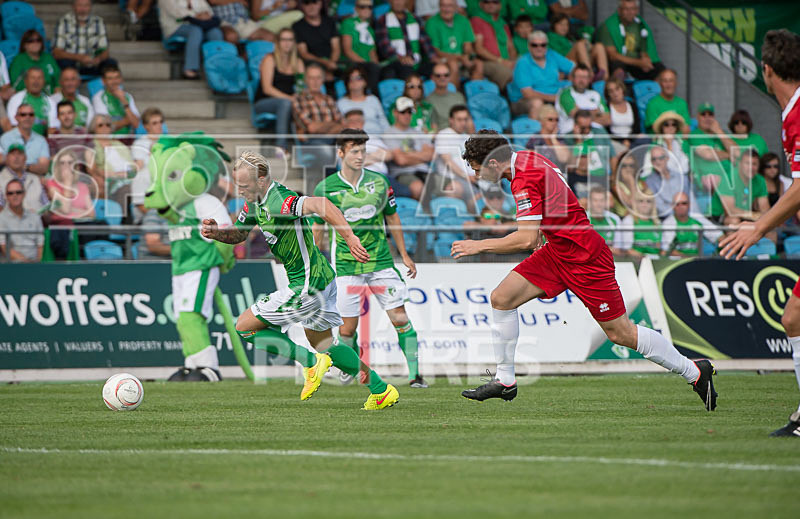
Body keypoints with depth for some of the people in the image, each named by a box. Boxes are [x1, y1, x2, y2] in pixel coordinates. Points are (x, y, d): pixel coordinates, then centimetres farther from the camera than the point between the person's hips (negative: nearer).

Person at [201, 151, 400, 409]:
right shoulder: (255, 202, 6)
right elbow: (238, 234, 20)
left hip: (307, 286, -10)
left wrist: (350, 238, -50)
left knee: (244, 326, -2)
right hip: (321, 278, 10)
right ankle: (381, 390, 26)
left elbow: (321, 204, -42)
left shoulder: (279, 202, -26)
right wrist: (215, 232, -1)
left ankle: (312, 362, 0)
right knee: (322, 344, 24)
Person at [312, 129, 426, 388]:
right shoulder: (325, 189, -4)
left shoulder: (379, 182, 1)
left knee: (400, 318, -6)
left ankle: (414, 373, -2)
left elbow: (392, 218, 14)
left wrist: (404, 255, 16)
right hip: (346, 265, -1)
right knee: (347, 327, -3)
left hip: (380, 260, 2)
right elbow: (318, 227, 8)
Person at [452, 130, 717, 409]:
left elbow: (527, 240, -29)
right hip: (557, 250, 10)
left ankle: (694, 372, 9)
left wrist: (480, 245, -20)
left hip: (584, 257, -10)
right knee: (502, 298, -1)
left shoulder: (525, 179, -24)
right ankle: (505, 381, 6)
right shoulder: (527, 159, 4)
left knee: (620, 333, -3)